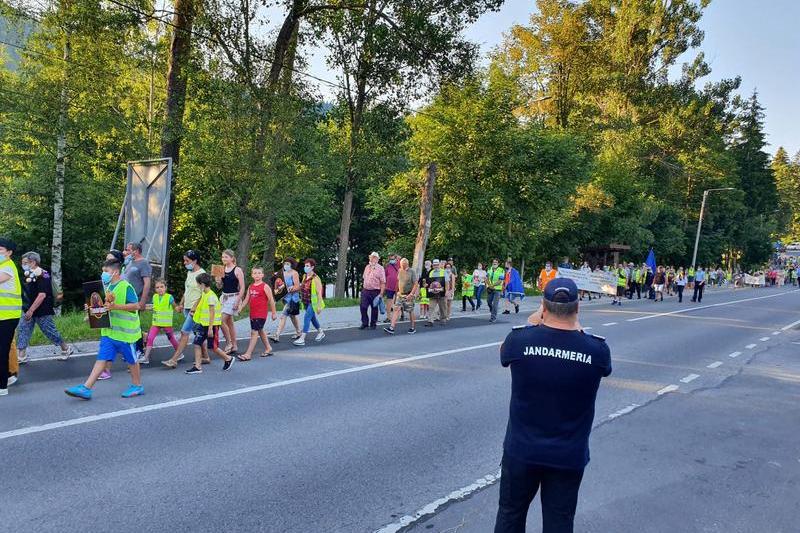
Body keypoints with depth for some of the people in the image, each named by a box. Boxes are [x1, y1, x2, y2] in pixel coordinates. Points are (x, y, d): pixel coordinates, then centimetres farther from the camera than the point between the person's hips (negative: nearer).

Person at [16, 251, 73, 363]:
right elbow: (26, 293, 19)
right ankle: (21, 356, 9)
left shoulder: (42, 275, -18)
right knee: (22, 330, 4)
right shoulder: (27, 275, 9)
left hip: (42, 312, -8)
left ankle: (66, 349, 18)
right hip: (28, 310, 8)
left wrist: (31, 310, -23)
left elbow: (42, 295, -23)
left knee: (50, 332, 1)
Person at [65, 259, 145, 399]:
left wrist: (116, 306, -25)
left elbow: (136, 305, -18)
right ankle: (86, 389, 0)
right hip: (108, 331, 7)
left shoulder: (126, 287, -13)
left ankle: (137, 386, 21)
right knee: (101, 359, 3)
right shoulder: (108, 287, 13)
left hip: (124, 331, -7)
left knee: (131, 359, 7)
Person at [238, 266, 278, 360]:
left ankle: (248, 354, -11)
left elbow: (271, 300, -7)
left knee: (254, 332, -11)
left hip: (261, 314, -7)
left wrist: (274, 312, -6)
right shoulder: (250, 287, 10)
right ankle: (268, 348, 34)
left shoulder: (265, 286, -8)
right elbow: (246, 300, 12)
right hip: (252, 313, 7)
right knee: (260, 331, 18)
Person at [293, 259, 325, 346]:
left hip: (313, 302, -8)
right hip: (306, 302, 8)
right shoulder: (305, 277, 7)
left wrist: (319, 305, -20)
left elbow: (319, 292, -18)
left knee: (307, 317, -14)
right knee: (312, 318, 20)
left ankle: (302, 339, -13)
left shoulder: (315, 278, -17)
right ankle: (321, 332, 41)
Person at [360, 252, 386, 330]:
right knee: (363, 307, 0)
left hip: (375, 292, -4)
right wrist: (363, 288, 15)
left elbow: (383, 282, -10)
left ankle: (373, 324, 19)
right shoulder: (367, 267, 11)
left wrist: (381, 294, -16)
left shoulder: (380, 268, -7)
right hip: (365, 290, 4)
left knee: (374, 308, 7)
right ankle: (364, 323, 14)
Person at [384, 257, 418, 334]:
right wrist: (397, 292, 18)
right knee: (396, 309, -5)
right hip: (400, 294, 5)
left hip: (408, 295, -5)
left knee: (410, 311, 5)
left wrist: (411, 294, -20)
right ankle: (391, 328, -9)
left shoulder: (412, 272, -10)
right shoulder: (399, 271, 7)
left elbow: (416, 284, -13)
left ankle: (413, 328, 20)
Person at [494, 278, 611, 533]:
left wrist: (532, 323, 14)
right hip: (569, 455, 1)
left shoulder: (520, 339, -18)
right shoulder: (597, 349, -16)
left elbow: (505, 353, 7)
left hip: (521, 450, 0)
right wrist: (575, 327, 14)